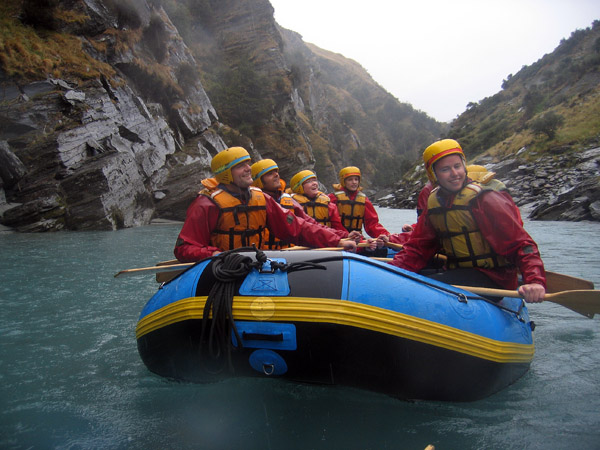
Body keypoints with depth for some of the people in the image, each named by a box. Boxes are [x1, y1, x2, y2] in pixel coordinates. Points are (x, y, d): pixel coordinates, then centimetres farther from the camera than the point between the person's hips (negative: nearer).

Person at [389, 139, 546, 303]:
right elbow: (418, 247, 1)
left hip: (493, 279, -6)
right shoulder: (434, 202, 5)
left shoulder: (483, 199, -14)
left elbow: (521, 244, -16)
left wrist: (535, 281, -32)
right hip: (457, 273, 6)